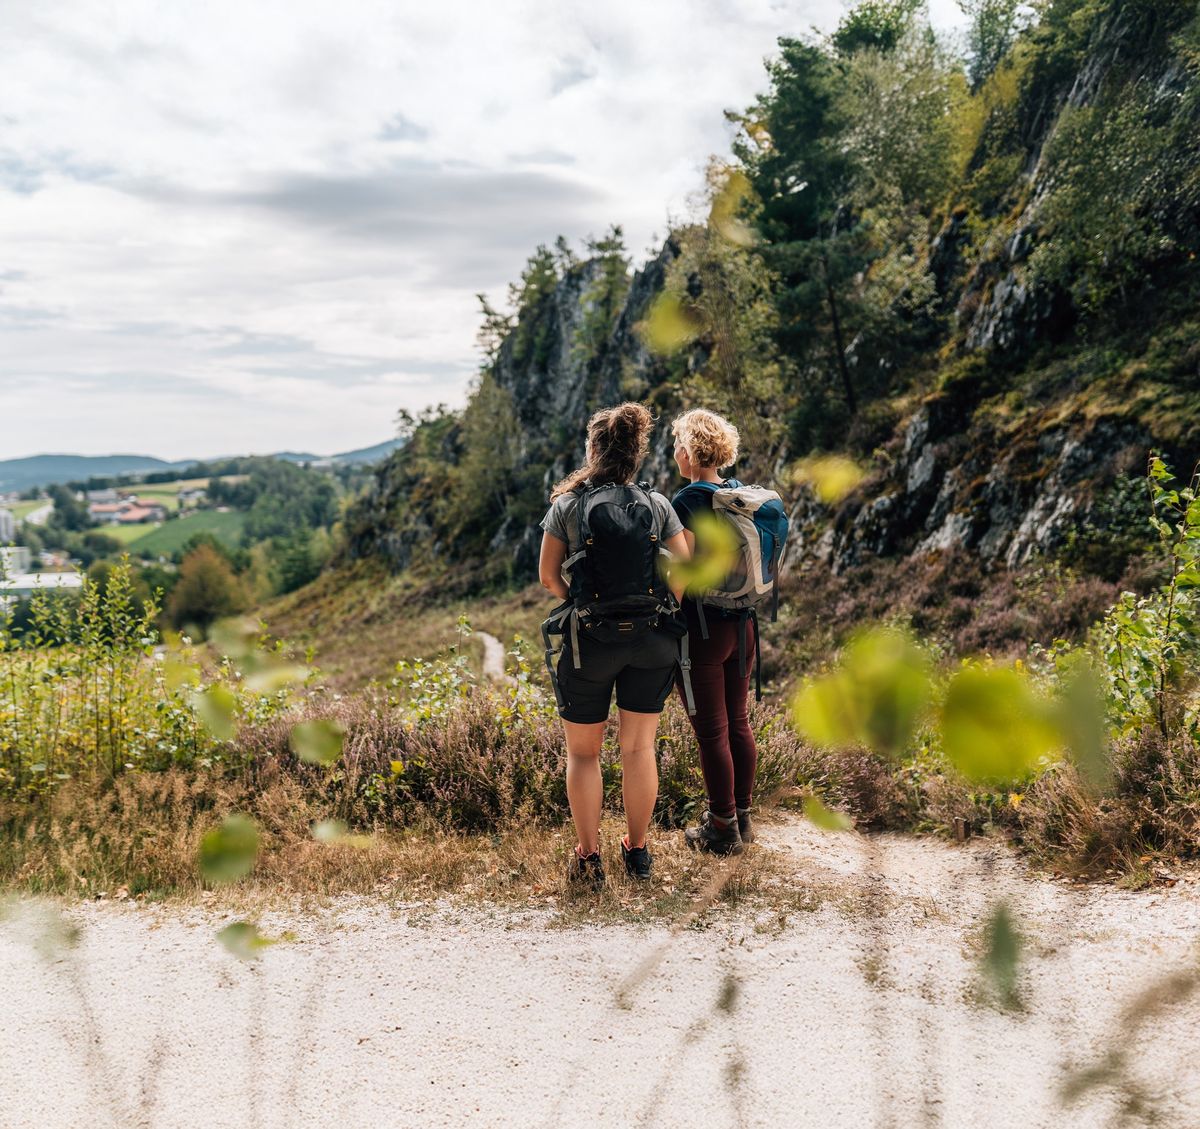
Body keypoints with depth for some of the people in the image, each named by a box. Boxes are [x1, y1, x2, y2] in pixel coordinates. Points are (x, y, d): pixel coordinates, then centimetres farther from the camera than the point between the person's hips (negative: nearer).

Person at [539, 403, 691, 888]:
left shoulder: (567, 505, -6)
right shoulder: (657, 506, -1)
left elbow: (548, 577, -1)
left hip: (589, 642, -2)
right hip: (652, 641, 3)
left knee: (583, 752, 11)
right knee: (639, 747, 15)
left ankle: (588, 858, 15)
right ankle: (638, 850, 25)